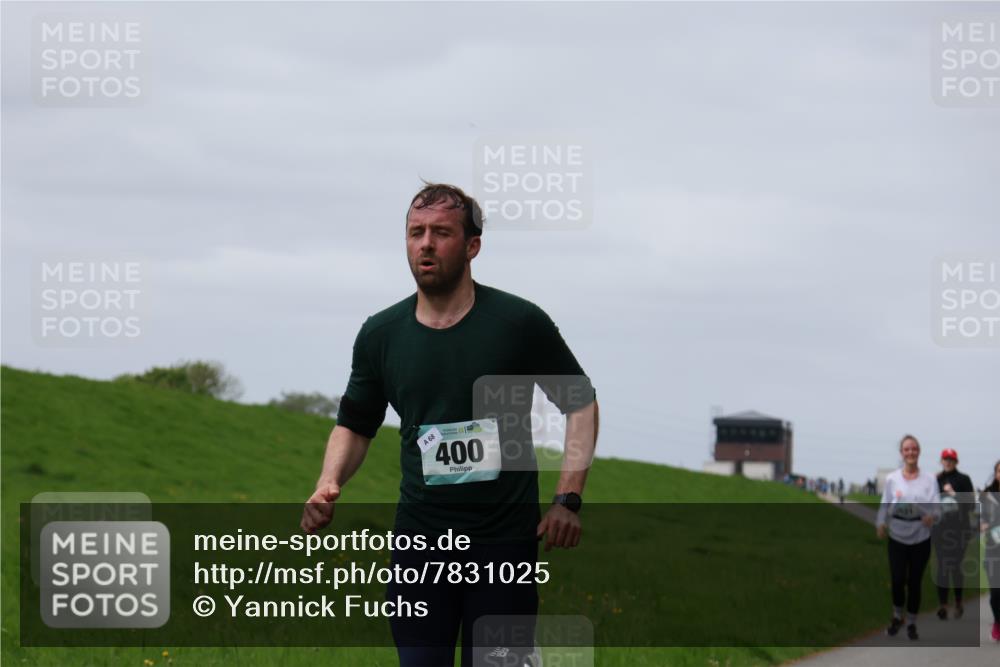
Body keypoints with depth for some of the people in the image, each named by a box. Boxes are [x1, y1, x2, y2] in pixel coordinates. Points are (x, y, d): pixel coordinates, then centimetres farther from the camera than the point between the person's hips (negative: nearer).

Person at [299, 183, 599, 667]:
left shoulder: (520, 323, -5)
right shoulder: (380, 333, 3)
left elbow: (580, 401, 7)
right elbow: (355, 425, 16)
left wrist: (568, 498, -3)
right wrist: (327, 488, -4)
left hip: (506, 540, -2)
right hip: (420, 540, 2)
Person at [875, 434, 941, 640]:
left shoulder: (929, 479, -1)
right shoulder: (892, 479, 1)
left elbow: (936, 503, -9)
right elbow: (885, 504, 0)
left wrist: (932, 515, -31)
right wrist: (880, 524, -16)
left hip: (921, 538, 0)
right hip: (897, 537, 0)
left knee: (914, 582, 5)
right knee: (898, 580, -4)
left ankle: (911, 623, 21)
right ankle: (897, 617, 22)